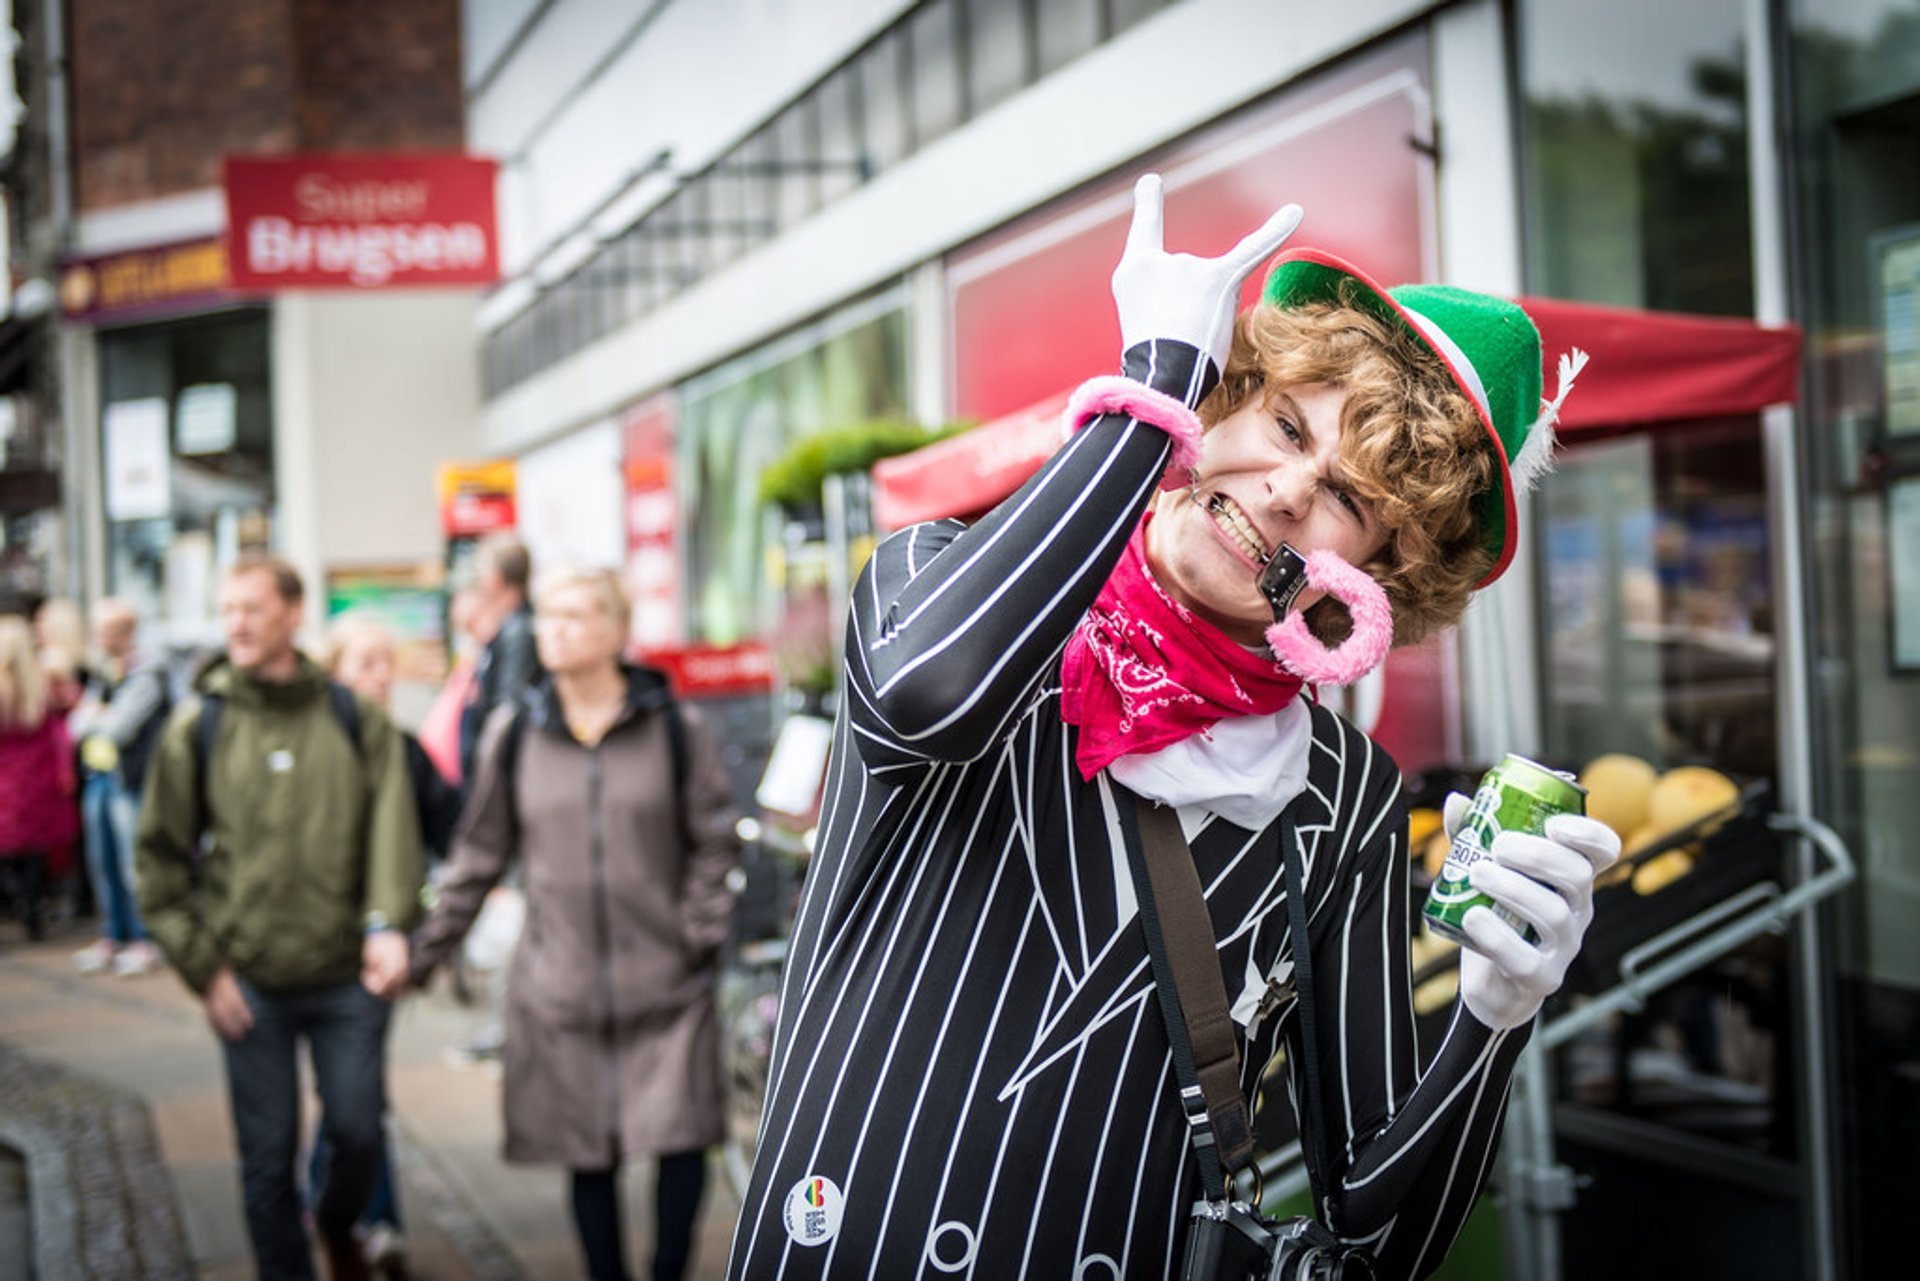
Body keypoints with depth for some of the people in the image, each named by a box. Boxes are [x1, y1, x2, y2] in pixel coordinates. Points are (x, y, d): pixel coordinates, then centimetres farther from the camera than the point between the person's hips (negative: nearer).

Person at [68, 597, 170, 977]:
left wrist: (94, 716, 0)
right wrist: (100, 717, -8)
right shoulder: (100, 674, 14)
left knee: (134, 864, -3)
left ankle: (145, 941, 6)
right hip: (97, 775, 8)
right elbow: (78, 725, 11)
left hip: (130, 780, -8)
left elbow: (119, 727, -17)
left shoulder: (146, 675, -12)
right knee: (102, 863, 11)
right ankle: (112, 937, 20)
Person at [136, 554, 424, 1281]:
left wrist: (388, 923, -22)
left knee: (358, 1129, 5)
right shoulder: (196, 726, 1)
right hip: (249, 985, 0)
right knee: (268, 1156, 5)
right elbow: (161, 858, 3)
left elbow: (392, 829, -6)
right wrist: (202, 966, -3)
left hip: (346, 976, 0)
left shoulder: (356, 720, 2)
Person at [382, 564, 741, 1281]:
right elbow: (478, 857, 11)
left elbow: (714, 844, 5)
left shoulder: (675, 729, 0)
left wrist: (700, 937, -4)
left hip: (665, 986, -1)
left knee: (681, 1142, -7)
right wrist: (421, 955, 10)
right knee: (589, 1162, 6)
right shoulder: (513, 735, 4)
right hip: (559, 993, 1)